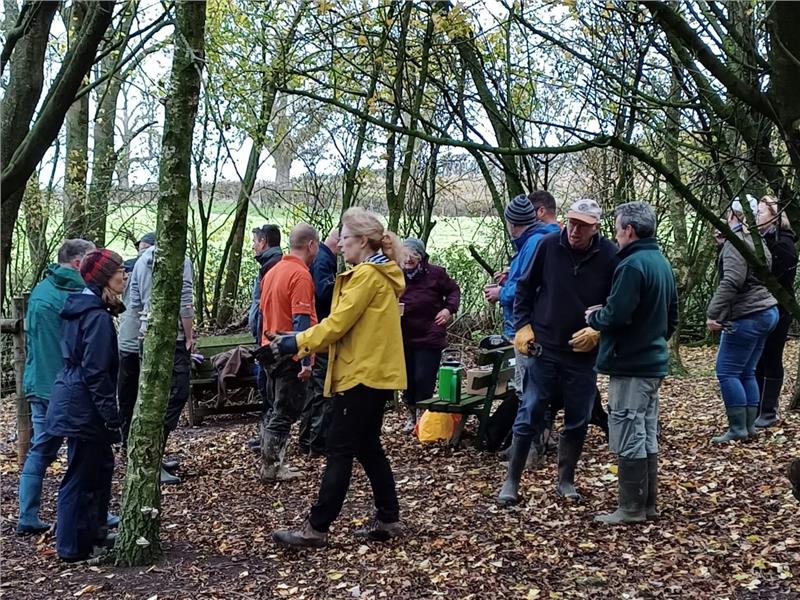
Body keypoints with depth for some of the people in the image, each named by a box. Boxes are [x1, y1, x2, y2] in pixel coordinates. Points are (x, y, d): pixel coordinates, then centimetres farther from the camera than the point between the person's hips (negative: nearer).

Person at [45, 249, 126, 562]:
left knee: (101, 466, 19)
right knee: (81, 476, 1)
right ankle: (73, 547, 11)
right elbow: (96, 373, -22)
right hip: (83, 407, -10)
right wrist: (113, 418, -19)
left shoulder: (80, 308, 11)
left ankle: (93, 533, 31)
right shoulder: (98, 316, -19)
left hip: (73, 399, 10)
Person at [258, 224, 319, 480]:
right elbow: (302, 321, -22)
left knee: (279, 409, 17)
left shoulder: (272, 272, 11)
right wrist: (306, 360, -22)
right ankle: (272, 467, 6)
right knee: (285, 413, 1)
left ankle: (271, 463, 21)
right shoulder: (300, 275, -17)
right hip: (290, 354, -9)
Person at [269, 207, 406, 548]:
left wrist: (298, 343, -9)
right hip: (374, 372, 10)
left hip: (363, 375, -10)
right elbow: (350, 324, 16)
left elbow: (338, 323, -18)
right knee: (368, 448, 15)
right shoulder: (378, 274, 17)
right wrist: (302, 345, 9)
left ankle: (316, 528, -1)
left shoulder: (367, 275, -14)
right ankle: (388, 519, 19)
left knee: (340, 452, -6)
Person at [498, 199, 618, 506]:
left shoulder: (610, 256, -8)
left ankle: (566, 481, 26)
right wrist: (523, 325, -1)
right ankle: (511, 481, 12)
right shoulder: (548, 245, -6)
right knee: (528, 416, 2)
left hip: (583, 354, 1)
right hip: (543, 349, 0)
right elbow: (525, 288, 5)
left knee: (577, 420, 10)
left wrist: (598, 331, -12)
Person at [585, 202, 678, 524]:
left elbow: (614, 315, -24)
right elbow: (672, 317, 20)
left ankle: (632, 508, 4)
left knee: (628, 438, -2)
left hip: (630, 365, -10)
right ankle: (648, 503, 23)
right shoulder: (662, 263, 12)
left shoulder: (632, 265, -18)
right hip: (654, 362, 10)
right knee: (647, 436, 15)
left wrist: (592, 316, -5)